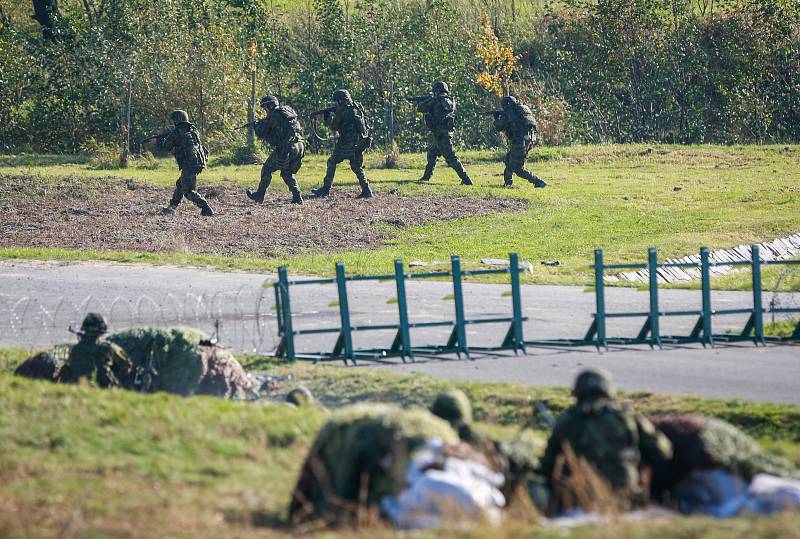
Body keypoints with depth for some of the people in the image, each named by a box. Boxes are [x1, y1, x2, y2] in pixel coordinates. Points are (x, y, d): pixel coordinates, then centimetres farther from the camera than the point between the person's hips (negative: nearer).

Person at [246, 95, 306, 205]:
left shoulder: (273, 116, -5)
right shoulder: (288, 111, 18)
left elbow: (261, 133, 2)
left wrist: (256, 126, 24)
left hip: (285, 149, -7)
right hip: (299, 147, 7)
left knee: (267, 169, 10)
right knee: (287, 173, 20)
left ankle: (259, 195, 16)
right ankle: (297, 196, 6)